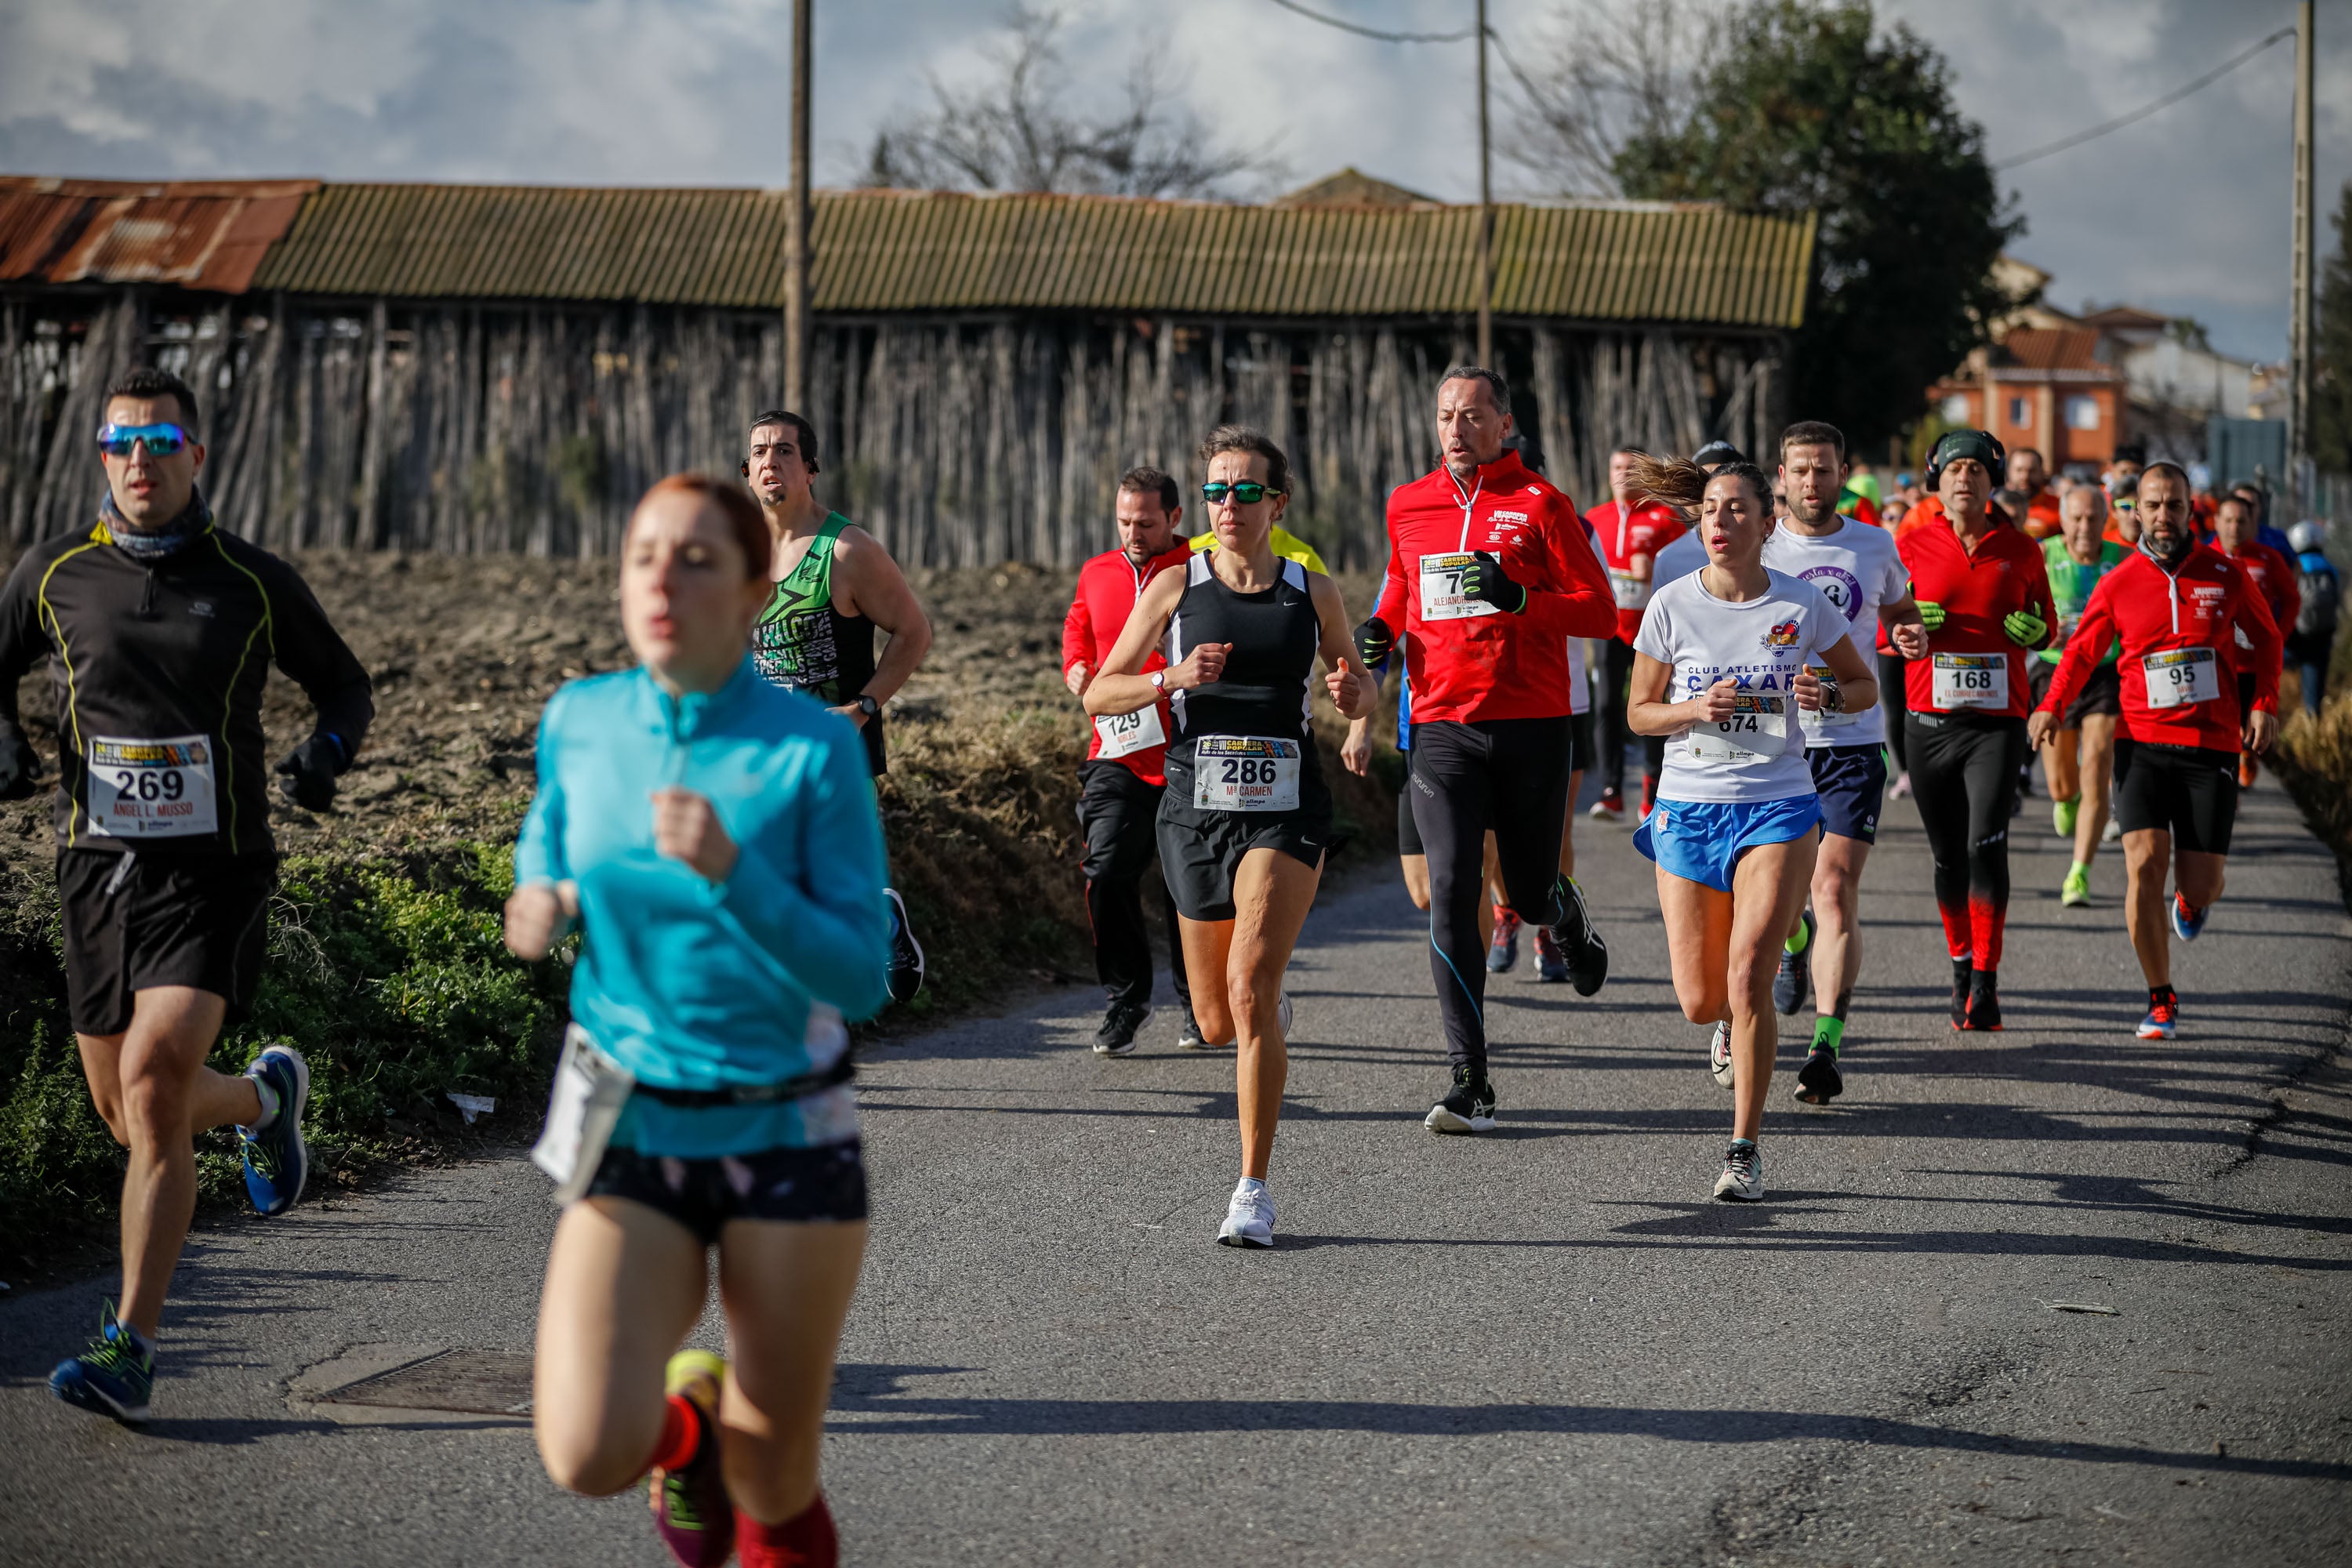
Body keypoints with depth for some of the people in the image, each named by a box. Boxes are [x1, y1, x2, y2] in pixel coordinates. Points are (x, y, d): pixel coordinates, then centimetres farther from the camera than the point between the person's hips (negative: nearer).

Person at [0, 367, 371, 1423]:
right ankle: (264, 1097, 46)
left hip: (214, 869, -4)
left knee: (154, 1079, -21)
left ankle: (131, 1346, -16)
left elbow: (341, 681, 14)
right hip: (98, 865, 4)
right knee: (126, 1113, 11)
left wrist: (328, 750, -8)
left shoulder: (255, 582, 0)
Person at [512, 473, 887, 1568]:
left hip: (785, 1137, -2)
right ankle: (687, 1413, 18)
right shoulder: (581, 721, -3)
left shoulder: (816, 750, -14)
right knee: (588, 1460, -17)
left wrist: (731, 870, -30)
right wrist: (537, 900, -4)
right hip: (632, 1140, 2)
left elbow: (861, 977, -15)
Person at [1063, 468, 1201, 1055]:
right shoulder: (1096, 574, 11)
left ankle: (1198, 1006, 23)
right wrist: (1077, 668, 7)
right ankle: (1126, 1000, 5)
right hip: (1117, 757, 3)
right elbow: (1077, 629, 28)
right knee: (1108, 872, -10)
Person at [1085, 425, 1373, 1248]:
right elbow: (1098, 695, 3)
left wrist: (1353, 696, -5)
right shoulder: (1177, 586, 4)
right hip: (1196, 803, 2)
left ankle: (1254, 1188, -12)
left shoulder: (1313, 593, 6)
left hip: (1285, 808, -2)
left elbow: (1358, 683, 20)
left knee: (1249, 985, -19)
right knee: (1218, 1022, 9)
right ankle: (1271, 1013, 49)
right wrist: (1171, 679, -16)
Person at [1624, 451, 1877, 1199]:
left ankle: (1746, 1148, -6)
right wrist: (1697, 709, -15)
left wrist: (1829, 696, -13)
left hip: (1777, 807, -2)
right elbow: (1641, 712, 5)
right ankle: (1735, 1024, 44)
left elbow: (1864, 685, 9)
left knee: (1748, 975, -17)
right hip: (1688, 808, 2)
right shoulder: (1672, 605, -2)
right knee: (1700, 1000, 4)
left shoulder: (1803, 605, -4)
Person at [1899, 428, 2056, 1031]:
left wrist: (2035, 630, -8)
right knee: (1948, 856, 9)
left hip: (1997, 721, -1)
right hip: (1929, 722, 1)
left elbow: (2045, 625, 15)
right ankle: (1961, 967, 28)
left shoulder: (2021, 550, 5)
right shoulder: (1911, 547, 3)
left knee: (1987, 845, -15)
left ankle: (1986, 984, -13)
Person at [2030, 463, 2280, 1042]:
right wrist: (2053, 706, -3)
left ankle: (2192, 899, 40)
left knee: (2200, 886, -3)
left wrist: (2265, 704, 3)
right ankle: (2161, 1000, 0)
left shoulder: (2225, 574, 3)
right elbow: (2082, 650, 13)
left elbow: (2265, 639, 16)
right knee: (2145, 864, -15)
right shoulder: (2118, 584, 2)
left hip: (2212, 745, 0)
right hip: (2142, 744, 0)